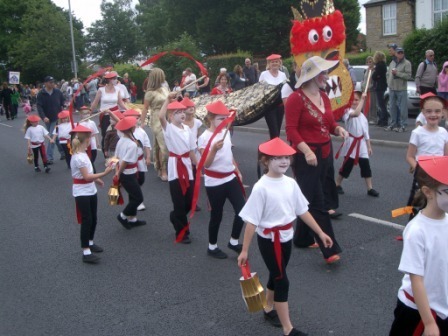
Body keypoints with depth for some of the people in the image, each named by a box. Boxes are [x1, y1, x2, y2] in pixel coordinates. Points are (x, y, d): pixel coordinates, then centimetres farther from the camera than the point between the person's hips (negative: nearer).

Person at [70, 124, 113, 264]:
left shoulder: (82, 154, 7)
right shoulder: (78, 157, -23)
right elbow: (86, 176, -25)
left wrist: (96, 179, 16)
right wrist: (104, 173, -26)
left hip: (90, 191, 9)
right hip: (82, 193, -9)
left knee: (93, 219, 18)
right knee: (86, 220, -4)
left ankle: (90, 243, 36)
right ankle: (86, 252, 2)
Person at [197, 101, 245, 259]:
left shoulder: (225, 133, 6)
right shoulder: (204, 137, -16)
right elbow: (206, 164, -22)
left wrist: (238, 171, 20)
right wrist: (214, 149, -37)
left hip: (231, 178, 6)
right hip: (214, 182, -6)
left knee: (242, 210, 1)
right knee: (216, 215, 5)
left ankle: (233, 241, 21)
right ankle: (212, 246, 26)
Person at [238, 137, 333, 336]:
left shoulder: (290, 183, -3)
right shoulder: (261, 188, -21)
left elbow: (302, 210, 7)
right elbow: (251, 221, -18)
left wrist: (320, 232, 8)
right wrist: (244, 250, -16)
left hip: (286, 237, 6)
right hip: (269, 239, -6)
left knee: (276, 276, 21)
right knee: (282, 280, -1)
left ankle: (269, 309, 43)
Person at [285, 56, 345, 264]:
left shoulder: (324, 97, 10)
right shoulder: (296, 98, -14)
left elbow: (329, 124, 17)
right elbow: (291, 130, -18)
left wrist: (338, 129, -5)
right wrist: (306, 150, -28)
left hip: (324, 154, 8)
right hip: (305, 156, -8)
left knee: (310, 199, 16)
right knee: (317, 202, -6)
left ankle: (302, 238, 31)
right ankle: (330, 250, -3)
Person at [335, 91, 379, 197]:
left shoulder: (363, 115, 10)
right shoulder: (347, 111, -10)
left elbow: (366, 132, 14)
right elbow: (356, 113, -36)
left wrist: (369, 146, 13)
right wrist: (363, 99, -32)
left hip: (361, 143, 5)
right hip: (351, 142, -5)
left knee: (366, 166, 4)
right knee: (347, 165, 2)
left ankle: (370, 189, 12)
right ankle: (337, 185, 19)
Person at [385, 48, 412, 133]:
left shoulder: (407, 63, -3)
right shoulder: (392, 63, 17)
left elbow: (408, 76, -12)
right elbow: (388, 74, 23)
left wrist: (397, 73, -16)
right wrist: (389, 83, 9)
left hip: (401, 89, -6)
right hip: (392, 89, 6)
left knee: (402, 108, -7)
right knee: (393, 107, 10)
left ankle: (403, 125, -4)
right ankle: (393, 124, 19)